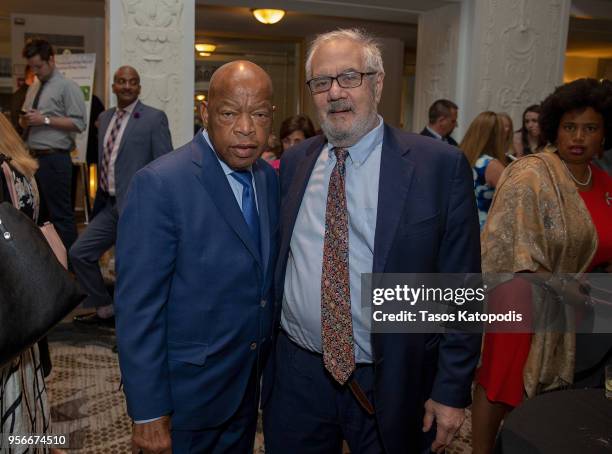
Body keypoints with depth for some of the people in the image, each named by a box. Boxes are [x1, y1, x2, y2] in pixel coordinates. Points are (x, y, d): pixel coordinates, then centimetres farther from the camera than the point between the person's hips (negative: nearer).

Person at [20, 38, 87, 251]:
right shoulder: (33, 88, 17)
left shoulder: (67, 87, -6)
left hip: (54, 159, -8)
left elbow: (79, 123, -14)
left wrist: (46, 119, -16)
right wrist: (25, 121, 4)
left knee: (61, 213, -4)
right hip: (33, 157, 8)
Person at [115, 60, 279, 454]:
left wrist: (271, 357, 7)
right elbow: (137, 306, -19)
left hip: (251, 380, 6)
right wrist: (148, 414, -17)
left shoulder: (269, 177, 1)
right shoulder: (160, 184, -20)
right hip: (188, 389, -6)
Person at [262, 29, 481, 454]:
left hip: (389, 383, -3)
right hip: (296, 373, 4)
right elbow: (279, 257, 10)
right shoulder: (294, 162, 2)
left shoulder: (441, 164, -11)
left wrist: (452, 389, -7)